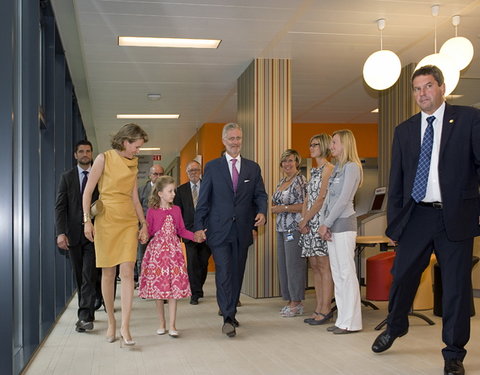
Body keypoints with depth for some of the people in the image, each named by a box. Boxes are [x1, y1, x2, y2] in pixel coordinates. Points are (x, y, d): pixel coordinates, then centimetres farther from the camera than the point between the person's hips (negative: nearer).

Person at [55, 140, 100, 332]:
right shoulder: (67, 177, 7)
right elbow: (60, 206, 1)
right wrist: (60, 232, -11)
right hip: (73, 234, 2)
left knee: (89, 275, -9)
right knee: (80, 276, 10)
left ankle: (84, 316, -10)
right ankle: (87, 313, 21)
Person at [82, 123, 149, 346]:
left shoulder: (133, 164, 13)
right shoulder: (104, 158, -2)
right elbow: (88, 191, -3)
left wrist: (144, 224, 9)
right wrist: (87, 219, -11)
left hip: (129, 221, 3)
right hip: (106, 219, -3)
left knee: (128, 272, -9)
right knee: (108, 274, 4)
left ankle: (125, 327, -10)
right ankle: (111, 322, 17)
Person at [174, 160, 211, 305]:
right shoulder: (181, 190, 8)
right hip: (189, 231, 0)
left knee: (204, 262, 8)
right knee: (192, 263, -4)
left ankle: (198, 288, 28)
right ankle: (195, 293, 4)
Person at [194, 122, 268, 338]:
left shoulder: (253, 168, 11)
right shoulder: (212, 167, 4)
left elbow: (260, 195, 11)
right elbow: (203, 199, 3)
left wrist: (262, 212, -10)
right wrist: (199, 226, -5)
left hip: (242, 230, 3)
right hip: (219, 230, -3)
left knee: (237, 273, 10)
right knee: (223, 273, -10)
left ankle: (229, 312, 24)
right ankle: (228, 318, -10)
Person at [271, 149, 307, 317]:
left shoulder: (300, 180, -8)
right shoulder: (281, 182, 17)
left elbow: (304, 205, -16)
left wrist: (284, 208, -16)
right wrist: (274, 208, 6)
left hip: (295, 228, -9)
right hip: (282, 228, 9)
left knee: (294, 264, -7)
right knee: (283, 264, 9)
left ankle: (296, 303, 0)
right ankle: (289, 301, 17)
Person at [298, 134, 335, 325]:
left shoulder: (328, 169, -8)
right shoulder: (313, 171, 19)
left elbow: (321, 199, -14)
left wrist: (305, 221, -10)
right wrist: (303, 220, 1)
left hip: (321, 221, -9)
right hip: (309, 223, 9)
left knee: (324, 266, -6)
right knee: (315, 266, 9)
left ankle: (325, 310, -2)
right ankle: (319, 309, 14)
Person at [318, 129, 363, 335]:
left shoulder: (351, 167, -7)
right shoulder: (336, 169, 19)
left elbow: (343, 200, -14)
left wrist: (327, 223, -11)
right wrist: (322, 223, 3)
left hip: (343, 223, -9)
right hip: (332, 225, 9)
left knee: (347, 272, -6)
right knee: (336, 274, 9)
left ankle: (351, 322, -1)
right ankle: (342, 319, 15)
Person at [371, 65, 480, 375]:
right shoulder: (405, 130, 11)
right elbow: (397, 179, 13)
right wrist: (394, 218, 10)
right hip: (417, 216, 3)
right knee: (402, 275, 10)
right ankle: (395, 327, 37)